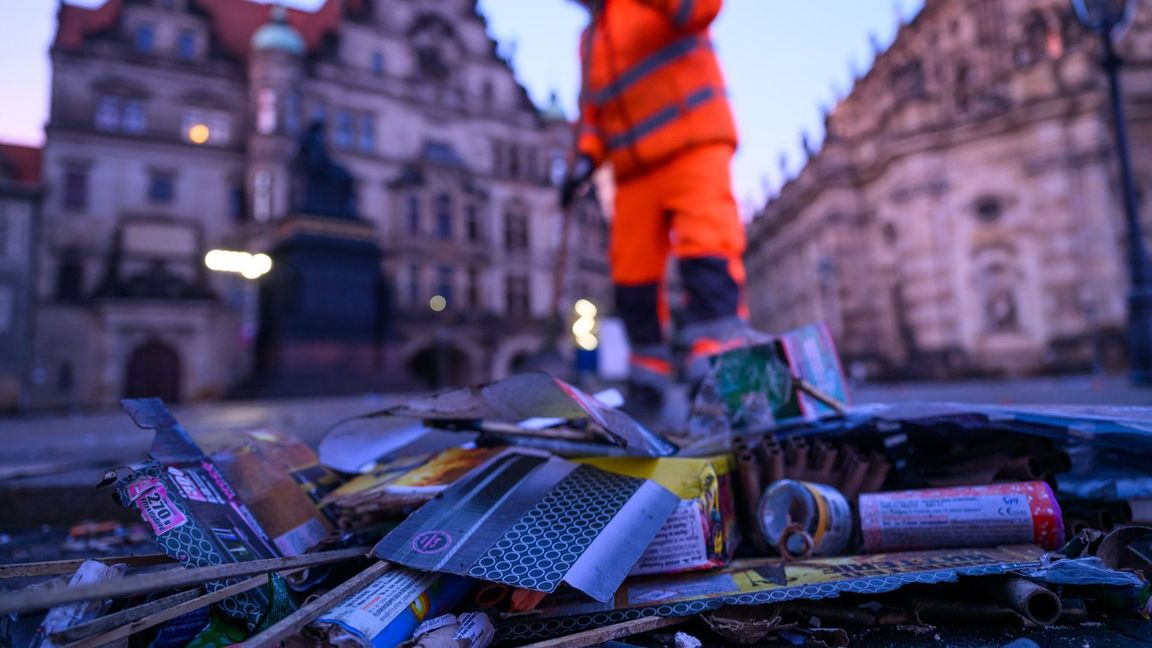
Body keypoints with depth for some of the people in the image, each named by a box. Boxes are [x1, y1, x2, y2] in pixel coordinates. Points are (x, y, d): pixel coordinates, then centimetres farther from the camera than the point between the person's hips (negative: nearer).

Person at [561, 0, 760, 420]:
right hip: (635, 171, 6)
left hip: (693, 147, -6)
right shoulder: (590, 39, 22)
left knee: (706, 251, -22)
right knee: (632, 275, 1)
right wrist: (586, 157, 4)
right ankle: (648, 379, 12)